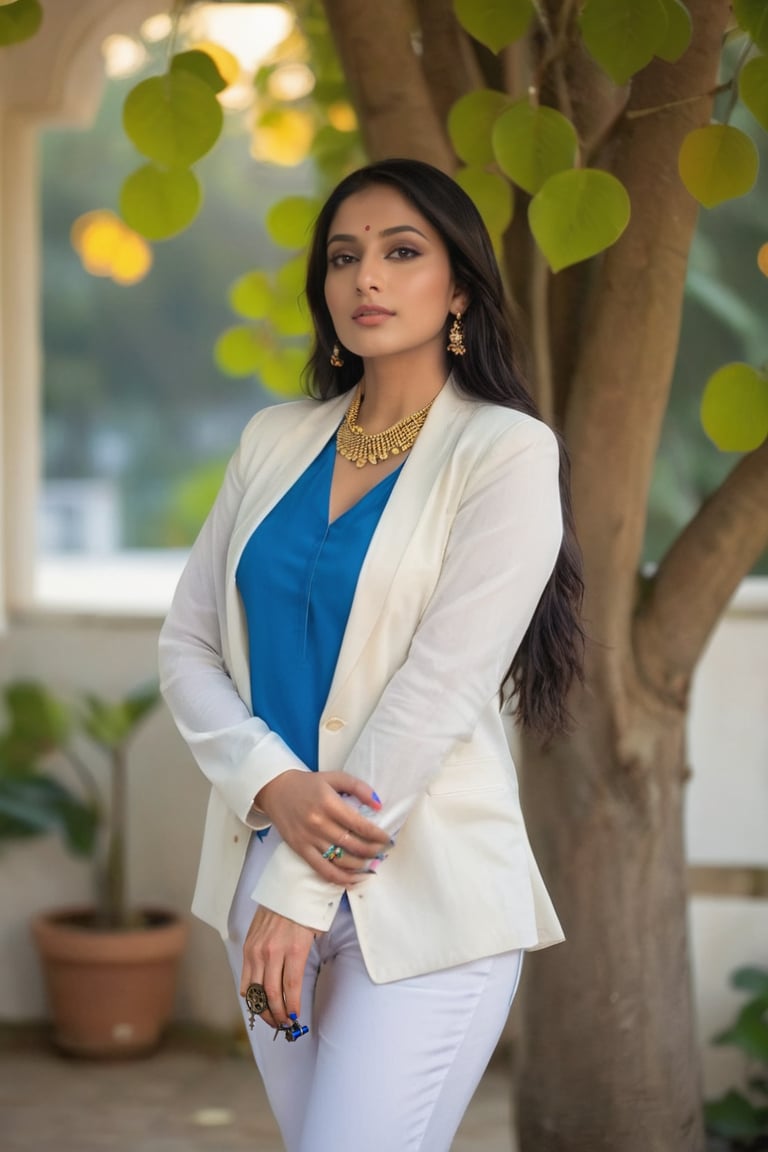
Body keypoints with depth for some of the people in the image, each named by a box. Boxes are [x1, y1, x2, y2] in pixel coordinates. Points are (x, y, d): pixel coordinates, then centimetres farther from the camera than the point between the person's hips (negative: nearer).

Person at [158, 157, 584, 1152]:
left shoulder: (506, 452, -6)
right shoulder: (275, 441, 10)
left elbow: (441, 689, -12)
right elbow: (187, 642, 8)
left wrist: (301, 891, -13)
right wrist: (272, 784, -12)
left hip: (423, 897, -5)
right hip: (269, 863, 5)